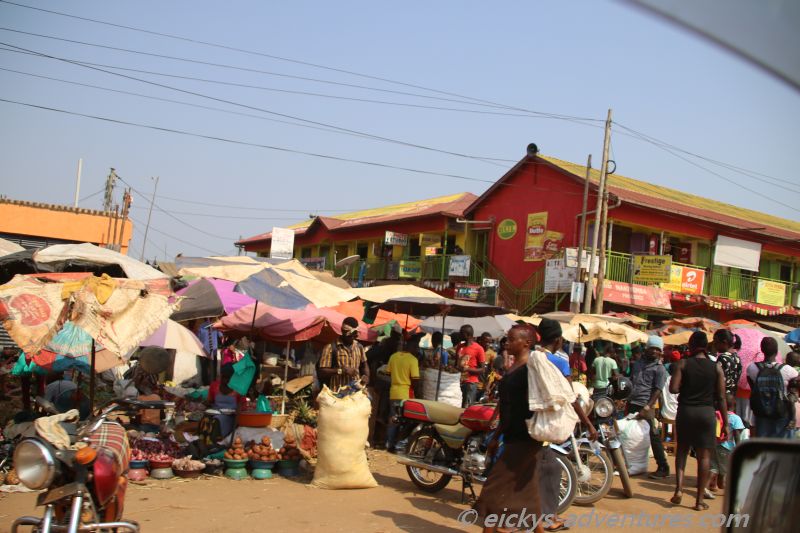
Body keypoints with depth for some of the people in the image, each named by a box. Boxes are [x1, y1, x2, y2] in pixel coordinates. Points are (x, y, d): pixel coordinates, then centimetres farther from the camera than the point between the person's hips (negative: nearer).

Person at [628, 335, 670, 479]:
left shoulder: (659, 369, -3)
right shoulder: (639, 362, 16)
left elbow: (657, 391, -11)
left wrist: (647, 408, -21)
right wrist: (628, 402, 16)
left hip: (646, 406, -6)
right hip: (633, 403, 6)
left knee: (654, 436, -7)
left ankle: (663, 468, -1)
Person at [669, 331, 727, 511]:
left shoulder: (682, 364, -4)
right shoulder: (716, 367, -1)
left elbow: (673, 389, -12)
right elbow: (721, 397, -1)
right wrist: (725, 423, 5)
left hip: (685, 410, 0)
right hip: (707, 412, 0)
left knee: (682, 450, 17)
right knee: (704, 456, 5)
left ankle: (679, 488, 0)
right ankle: (700, 500, 8)